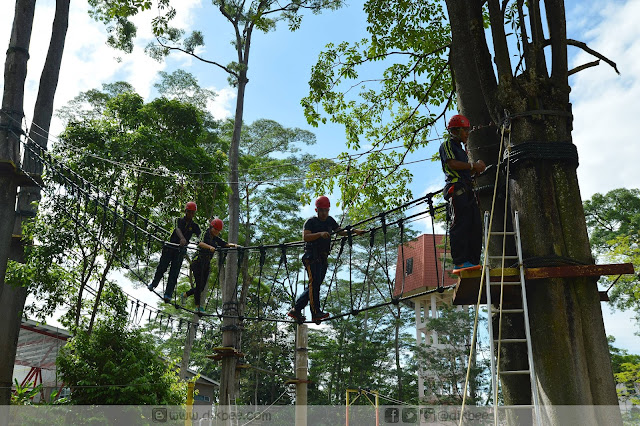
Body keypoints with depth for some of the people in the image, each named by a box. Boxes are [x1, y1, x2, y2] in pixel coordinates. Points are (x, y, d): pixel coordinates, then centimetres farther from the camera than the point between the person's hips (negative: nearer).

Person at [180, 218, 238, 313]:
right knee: (199, 285, -11)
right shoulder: (206, 235, -12)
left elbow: (225, 244, 2)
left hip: (207, 265, 7)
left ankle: (184, 295, 30)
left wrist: (233, 245, -19)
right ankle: (198, 307, -2)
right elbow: (200, 243, -32)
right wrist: (210, 247, -50)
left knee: (202, 287, 9)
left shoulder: (216, 239, 9)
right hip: (198, 263, -7)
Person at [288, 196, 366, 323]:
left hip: (323, 259, 7)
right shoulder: (311, 221, -2)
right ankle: (316, 313, -19)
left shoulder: (330, 220, 18)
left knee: (314, 286, 5)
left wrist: (353, 231, 4)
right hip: (312, 257, -7)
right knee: (314, 282, -18)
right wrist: (320, 234, -28)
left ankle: (295, 310, 12)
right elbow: (305, 237, -15)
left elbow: (341, 232, 20)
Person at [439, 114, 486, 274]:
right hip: (457, 188, -9)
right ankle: (459, 263, -20)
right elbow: (452, 164, -11)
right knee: (461, 224, -17)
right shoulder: (447, 145, 5)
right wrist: (473, 165, -5)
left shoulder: (461, 149, 32)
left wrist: (477, 169, 12)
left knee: (475, 226, 1)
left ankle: (474, 261, 1)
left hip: (468, 190, 9)